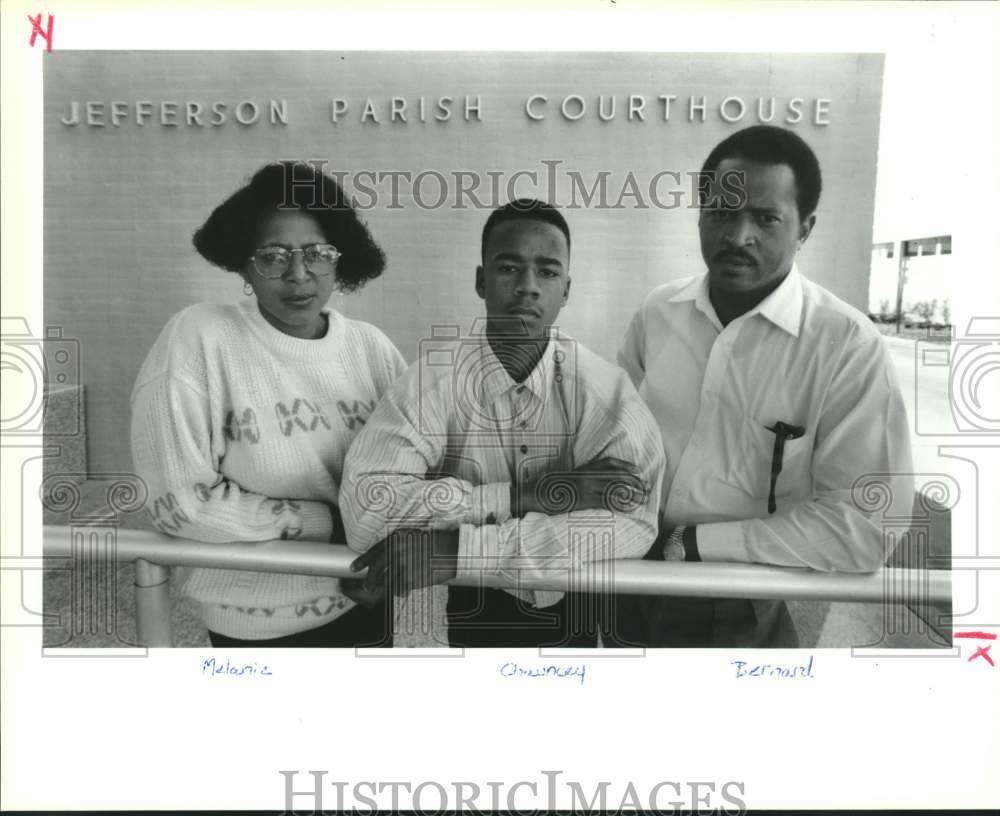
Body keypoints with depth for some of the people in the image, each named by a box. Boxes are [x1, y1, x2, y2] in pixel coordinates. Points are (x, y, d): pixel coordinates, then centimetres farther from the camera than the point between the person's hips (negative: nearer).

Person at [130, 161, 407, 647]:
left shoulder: (370, 346, -6)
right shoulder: (198, 336, -16)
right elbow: (180, 501, -20)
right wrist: (334, 521, -18)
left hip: (362, 599, 3)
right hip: (255, 621, -3)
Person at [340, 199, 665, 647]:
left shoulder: (604, 387, -11)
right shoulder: (434, 377, -11)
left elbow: (631, 519, -23)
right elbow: (365, 507, -21)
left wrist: (458, 550, -28)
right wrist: (525, 496, -26)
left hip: (567, 614, 1)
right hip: (461, 613, 0)